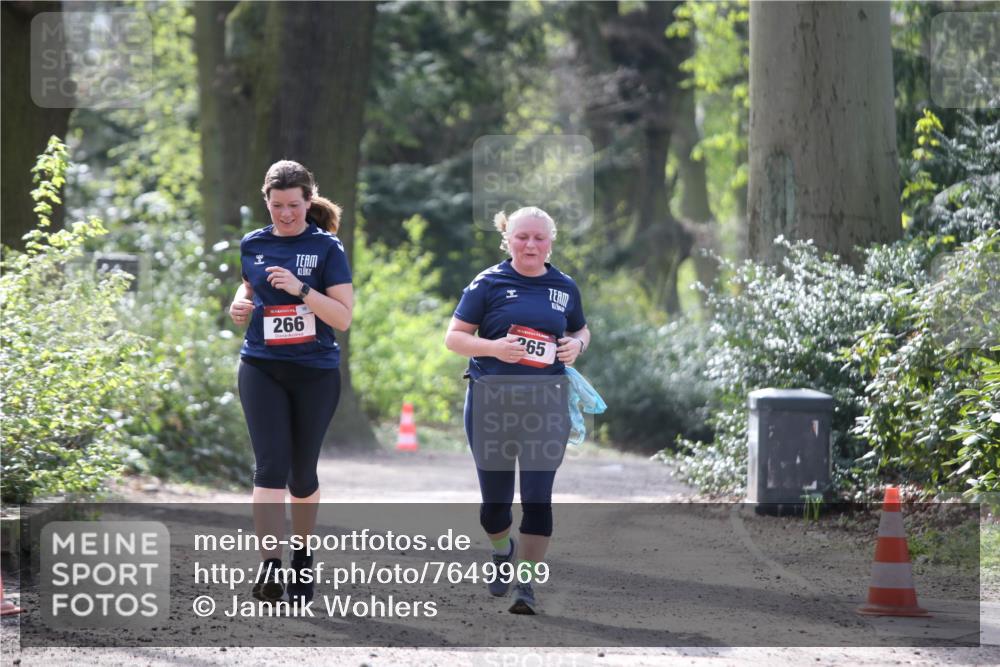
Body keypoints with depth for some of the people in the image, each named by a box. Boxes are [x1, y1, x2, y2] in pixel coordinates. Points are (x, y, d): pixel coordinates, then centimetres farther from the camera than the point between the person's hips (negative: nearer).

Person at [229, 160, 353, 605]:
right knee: (271, 465, -13)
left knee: (302, 471, 9)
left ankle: (302, 557, 30)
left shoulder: (326, 247, -5)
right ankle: (269, 568, -21)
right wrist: (240, 304, 3)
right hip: (262, 368, 1)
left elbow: (344, 317, -9)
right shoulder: (252, 245, 6)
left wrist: (301, 289, -22)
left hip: (316, 372, -1)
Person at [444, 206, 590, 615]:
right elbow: (454, 337, -2)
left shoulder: (565, 287, 8)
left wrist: (577, 344, 0)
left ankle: (525, 583, 1)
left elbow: (580, 329, 24)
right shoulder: (489, 283, -2)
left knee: (538, 498, -7)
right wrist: (493, 347, -19)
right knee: (495, 498, 10)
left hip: (546, 403, 1)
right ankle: (502, 553, 40)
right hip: (491, 404, -1)